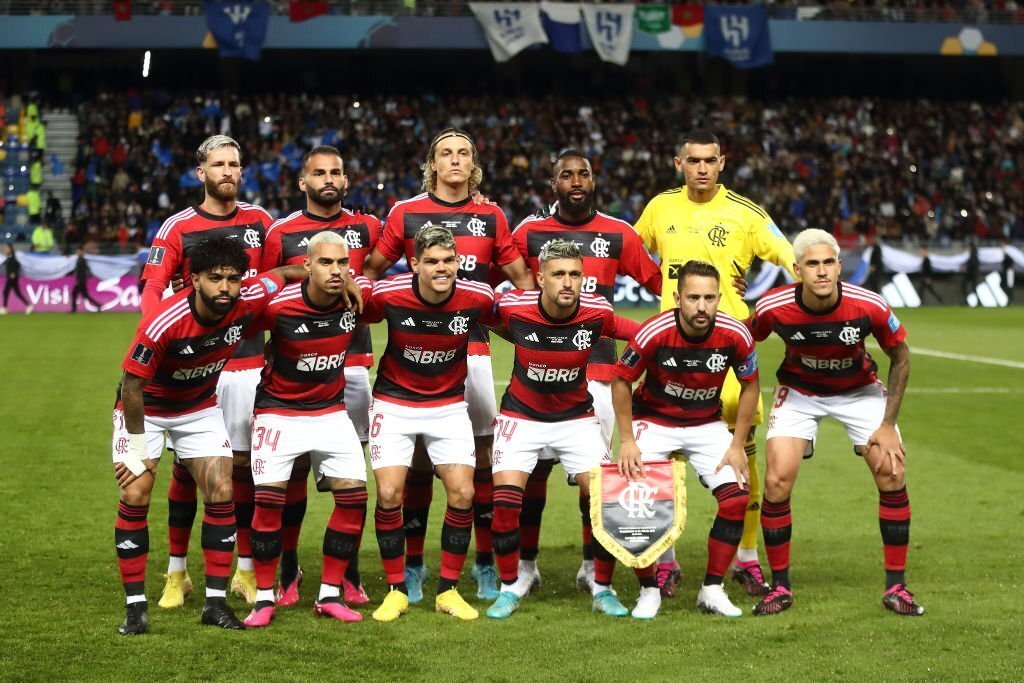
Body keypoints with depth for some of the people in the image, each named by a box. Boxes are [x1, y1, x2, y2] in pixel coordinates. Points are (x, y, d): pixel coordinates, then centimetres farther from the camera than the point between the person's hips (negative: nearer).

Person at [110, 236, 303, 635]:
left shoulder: (247, 302, -22)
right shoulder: (163, 323, -35)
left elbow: (285, 274, -1)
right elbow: (133, 384, -24)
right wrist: (137, 446, -19)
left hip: (201, 407, 4)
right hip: (145, 408, -4)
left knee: (222, 492, -6)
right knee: (135, 495, -14)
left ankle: (216, 602, 2)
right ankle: (135, 606, -6)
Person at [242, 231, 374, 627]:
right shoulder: (277, 305, -23)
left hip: (331, 412, 4)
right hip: (279, 412, -4)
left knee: (354, 495, -5)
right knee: (269, 499, -13)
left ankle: (329, 595, 7)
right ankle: (264, 598, 1)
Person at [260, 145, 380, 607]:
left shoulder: (365, 228, 10)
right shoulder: (281, 234, 4)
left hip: (352, 363, 2)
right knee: (293, 468, -1)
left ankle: (349, 573, 10)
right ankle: (287, 573, 8)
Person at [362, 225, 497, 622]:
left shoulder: (478, 298, -16)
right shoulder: (387, 295, -20)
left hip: (449, 404, 1)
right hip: (394, 403, -1)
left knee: (462, 493, -9)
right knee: (388, 494, -11)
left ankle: (448, 590, 7)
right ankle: (397, 590, 6)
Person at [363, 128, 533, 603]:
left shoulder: (491, 217, 9)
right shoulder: (406, 214, 5)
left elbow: (522, 278, 14)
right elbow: (372, 272, 13)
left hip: (473, 347, 1)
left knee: (484, 452, 1)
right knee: (418, 455, 1)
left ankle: (486, 564, 11)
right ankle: (413, 565, 10)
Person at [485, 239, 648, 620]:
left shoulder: (596, 313, -17)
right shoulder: (512, 309, -21)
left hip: (576, 417, 1)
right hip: (522, 415, -1)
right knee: (505, 499, -14)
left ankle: (602, 589, 10)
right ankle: (510, 587, 7)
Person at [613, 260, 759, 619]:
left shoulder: (736, 335, -21)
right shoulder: (654, 333, -26)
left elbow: (750, 386, -3)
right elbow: (621, 381, -11)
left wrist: (737, 445, -5)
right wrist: (626, 441, -13)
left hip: (708, 424, 2)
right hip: (654, 421, -2)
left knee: (738, 498, -13)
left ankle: (712, 589, 2)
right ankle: (650, 590, 3)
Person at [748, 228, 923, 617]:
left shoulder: (869, 306, -29)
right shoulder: (774, 308, -28)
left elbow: (900, 357, -11)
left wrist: (888, 424, -12)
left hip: (859, 390, 0)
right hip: (799, 391, 0)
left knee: (892, 473, -12)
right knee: (777, 481, -14)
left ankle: (895, 586, 3)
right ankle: (780, 587, 4)